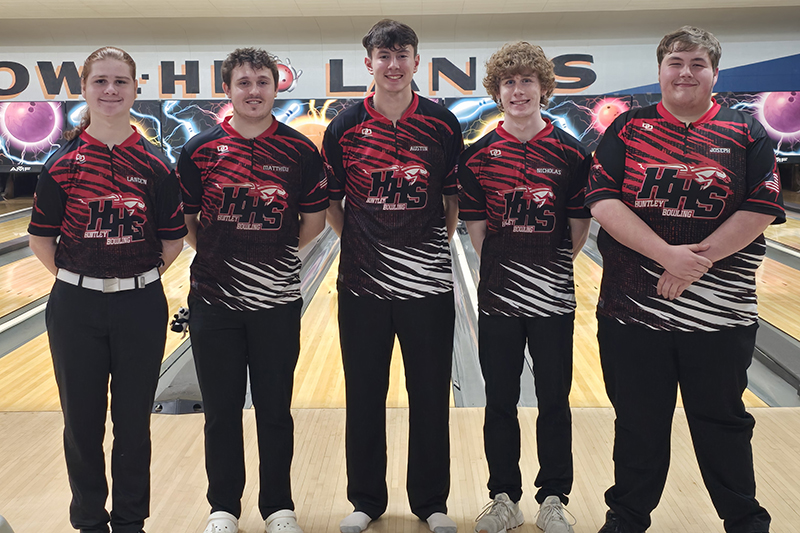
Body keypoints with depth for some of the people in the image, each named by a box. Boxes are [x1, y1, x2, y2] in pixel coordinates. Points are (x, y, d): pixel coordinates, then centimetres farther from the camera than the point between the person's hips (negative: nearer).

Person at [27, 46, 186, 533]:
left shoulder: (155, 165, -2)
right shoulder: (63, 163, -3)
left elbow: (173, 240, 3)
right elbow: (41, 238, 4)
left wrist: (139, 277, 3)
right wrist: (76, 278, 2)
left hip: (141, 306, 0)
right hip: (76, 307, 0)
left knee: (133, 421, 10)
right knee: (82, 422, 10)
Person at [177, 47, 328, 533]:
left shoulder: (300, 151, -2)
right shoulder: (200, 150, -1)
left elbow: (315, 219, 6)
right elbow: (183, 218, 8)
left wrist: (276, 255, 7)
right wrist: (217, 257, 7)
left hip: (276, 301, 0)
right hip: (213, 301, 1)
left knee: (275, 411, 9)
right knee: (221, 411, 10)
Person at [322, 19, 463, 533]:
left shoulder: (443, 124, 0)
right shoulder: (345, 126, 1)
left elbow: (455, 196, 7)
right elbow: (330, 202, 8)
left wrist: (435, 241, 4)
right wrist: (360, 240, 3)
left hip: (428, 282, 0)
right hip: (362, 283, 1)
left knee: (430, 397, 8)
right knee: (364, 397, 10)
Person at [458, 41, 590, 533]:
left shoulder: (571, 153, -3)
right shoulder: (478, 156, -1)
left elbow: (581, 226, 2)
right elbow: (476, 227, 3)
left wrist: (553, 269, 4)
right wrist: (504, 267, 2)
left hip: (553, 298, 0)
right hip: (498, 297, 1)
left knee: (554, 402, 9)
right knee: (500, 403, 10)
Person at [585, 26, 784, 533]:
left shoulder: (746, 133, 3)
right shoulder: (628, 129, 3)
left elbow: (762, 209, -4)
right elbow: (603, 201, -7)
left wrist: (701, 257, -15)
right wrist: (666, 254, -18)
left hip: (719, 313, 0)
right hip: (632, 309, 1)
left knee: (722, 422, 13)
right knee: (638, 423, 14)